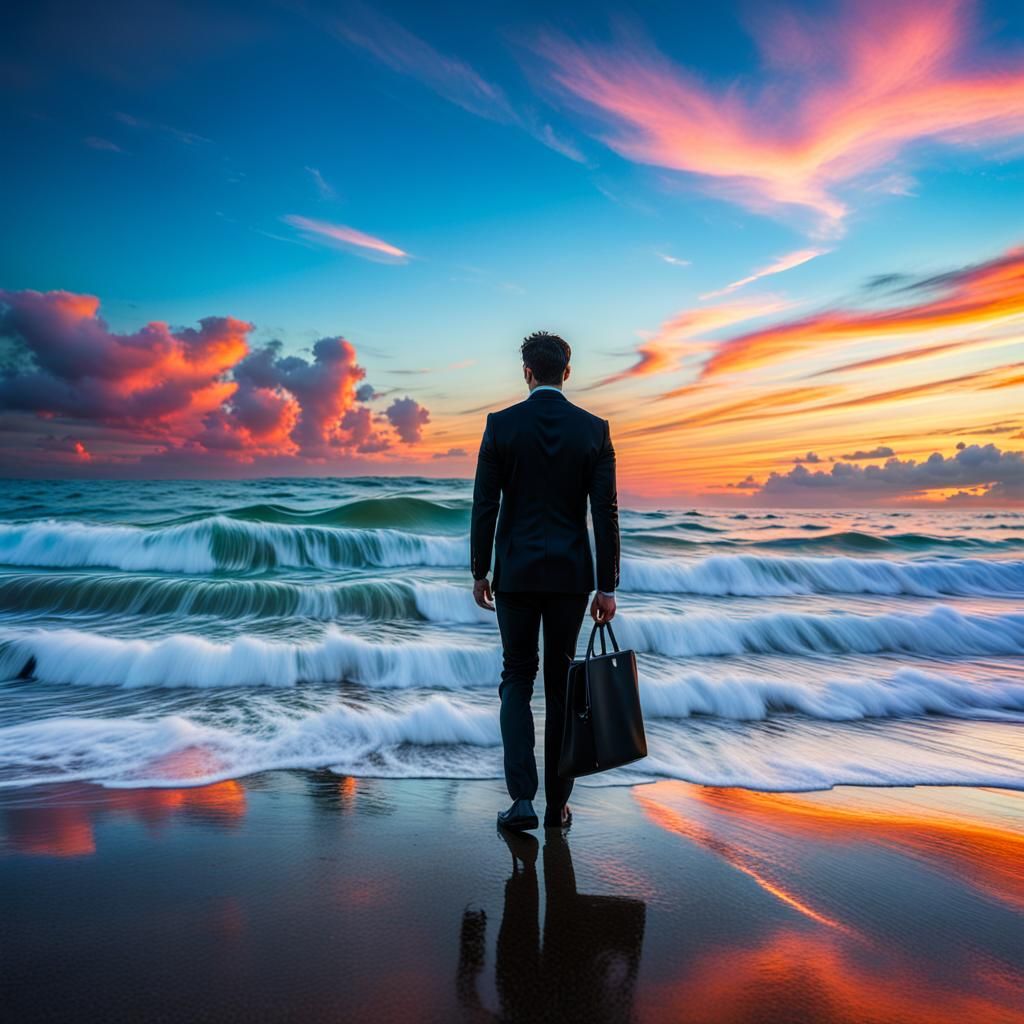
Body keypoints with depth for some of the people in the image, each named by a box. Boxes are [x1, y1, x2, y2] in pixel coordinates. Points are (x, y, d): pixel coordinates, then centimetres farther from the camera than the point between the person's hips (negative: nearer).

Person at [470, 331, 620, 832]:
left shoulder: (501, 424, -4)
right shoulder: (594, 428, -1)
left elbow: (484, 506, -4)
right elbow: (605, 513, -4)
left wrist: (479, 572, 5)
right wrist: (607, 587, 0)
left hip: (516, 573, -1)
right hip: (571, 574, 1)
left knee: (517, 679, 11)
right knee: (560, 682, 12)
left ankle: (522, 798, 1)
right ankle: (557, 803, 19)